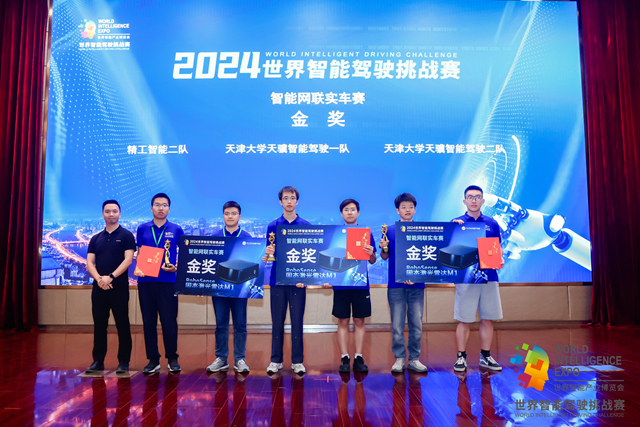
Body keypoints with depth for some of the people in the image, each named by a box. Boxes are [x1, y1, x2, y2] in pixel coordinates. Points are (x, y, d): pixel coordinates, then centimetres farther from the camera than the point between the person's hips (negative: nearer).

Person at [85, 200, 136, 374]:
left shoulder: (126, 235, 1)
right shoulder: (96, 239, 14)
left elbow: (128, 259, -9)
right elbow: (89, 263, 6)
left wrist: (111, 277, -19)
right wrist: (99, 278, -13)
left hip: (119, 287, -4)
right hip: (98, 288, 4)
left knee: (122, 325, 0)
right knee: (99, 325, 9)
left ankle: (124, 362, 8)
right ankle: (98, 361, 19)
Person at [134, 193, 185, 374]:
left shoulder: (176, 229, 5)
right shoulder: (143, 229, 10)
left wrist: (176, 267, -11)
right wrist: (137, 268, -6)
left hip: (168, 280, -2)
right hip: (145, 280, 2)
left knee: (169, 321, -1)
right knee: (148, 321, 7)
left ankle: (172, 359, 14)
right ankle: (153, 360, 18)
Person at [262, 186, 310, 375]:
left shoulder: (306, 226, 4)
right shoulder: (273, 226, 6)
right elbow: (269, 254, 8)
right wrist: (268, 254, -16)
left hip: (298, 280, -1)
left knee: (297, 320, 3)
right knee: (277, 321, 7)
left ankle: (297, 361, 14)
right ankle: (276, 360, 18)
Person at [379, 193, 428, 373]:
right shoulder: (390, 230, 5)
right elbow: (385, 257, 7)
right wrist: (383, 248, -16)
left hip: (416, 284, 1)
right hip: (396, 284, -1)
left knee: (416, 324, 6)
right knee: (397, 325, 3)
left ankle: (414, 359, 18)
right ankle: (399, 358, 15)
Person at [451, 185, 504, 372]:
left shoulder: (492, 223, 10)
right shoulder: (457, 222, 2)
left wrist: (499, 260, -5)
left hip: (489, 277, 3)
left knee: (488, 319, 9)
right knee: (464, 320, 1)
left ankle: (485, 356, 23)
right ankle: (461, 357, 13)